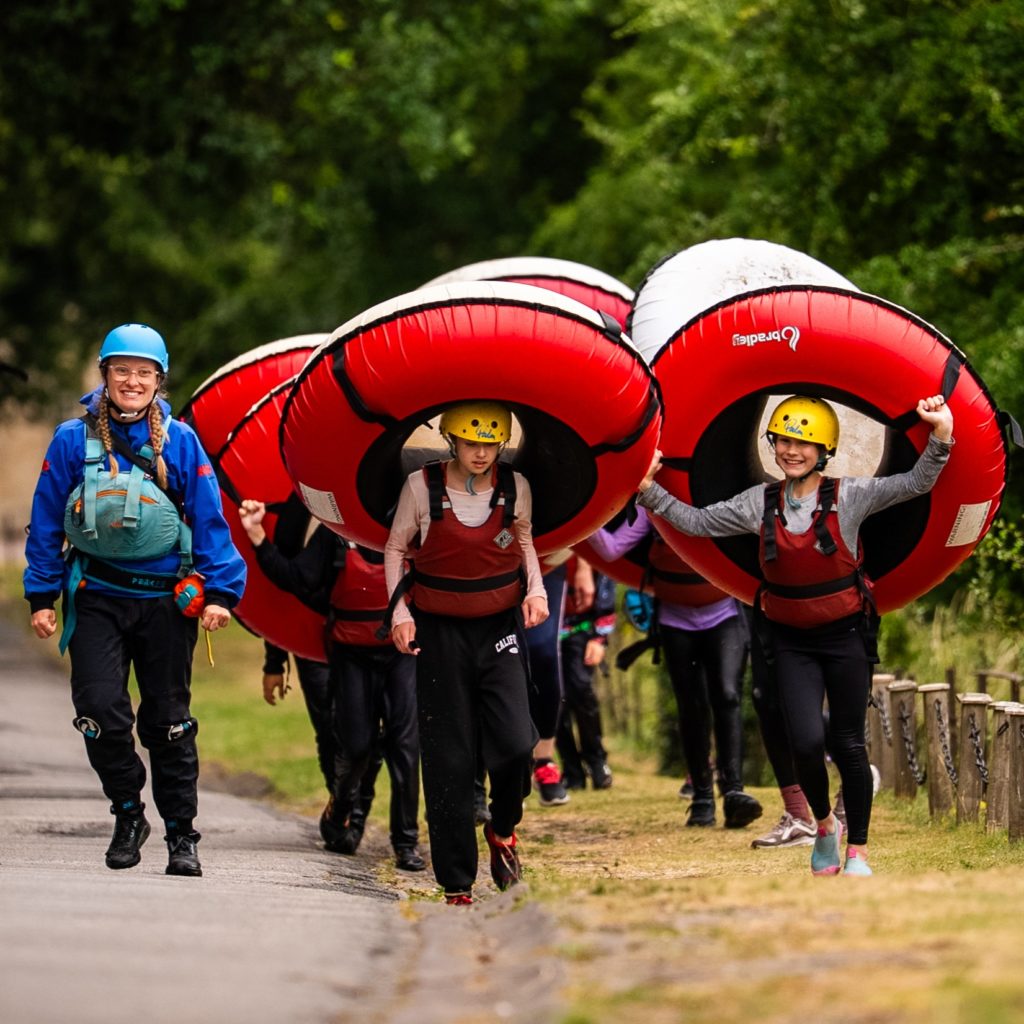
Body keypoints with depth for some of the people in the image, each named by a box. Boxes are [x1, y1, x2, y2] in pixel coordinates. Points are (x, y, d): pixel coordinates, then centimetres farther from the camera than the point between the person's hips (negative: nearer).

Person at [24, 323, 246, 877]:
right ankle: (127, 813, 11)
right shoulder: (74, 440, 1)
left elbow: (209, 518, 1)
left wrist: (220, 591, -7)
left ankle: (181, 833, 15)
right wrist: (42, 595, 2)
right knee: (100, 711, -10)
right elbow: (46, 521, 5)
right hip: (96, 597, 0)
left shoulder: (179, 441, 0)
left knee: (168, 718, 6)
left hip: (165, 597, 0)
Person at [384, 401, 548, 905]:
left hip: (500, 630, 1)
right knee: (449, 760, 0)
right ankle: (456, 887, 7)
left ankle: (502, 830, 17)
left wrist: (536, 589, 1)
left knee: (515, 745, -16)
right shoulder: (422, 486, -9)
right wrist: (399, 610, -6)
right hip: (441, 632, -1)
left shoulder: (515, 487, -4)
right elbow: (395, 549, 4)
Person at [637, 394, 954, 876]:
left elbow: (915, 483, -16)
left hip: (846, 636, -2)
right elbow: (696, 522, 5)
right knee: (806, 741, -9)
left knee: (848, 745, 4)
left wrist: (941, 435, -31)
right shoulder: (761, 503, -1)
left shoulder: (848, 496, -10)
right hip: (791, 641, 2)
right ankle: (824, 826, 19)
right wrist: (649, 490, -3)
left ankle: (857, 851, 17)